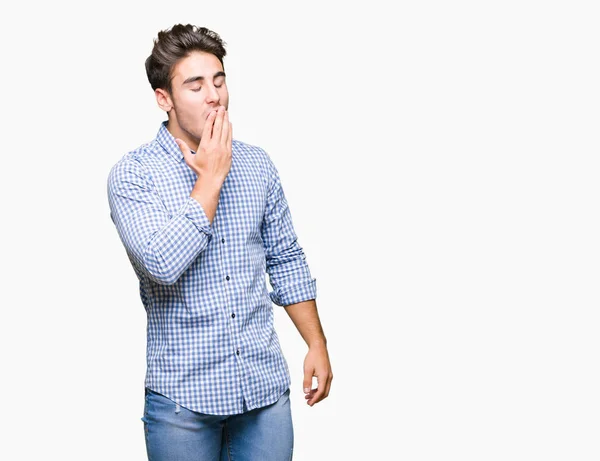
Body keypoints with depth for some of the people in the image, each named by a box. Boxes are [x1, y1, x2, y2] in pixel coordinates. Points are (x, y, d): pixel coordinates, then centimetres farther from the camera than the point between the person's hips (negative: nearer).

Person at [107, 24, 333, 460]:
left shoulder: (257, 164, 6)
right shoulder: (132, 173, -8)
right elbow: (162, 264, -22)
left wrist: (318, 344, 8)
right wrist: (211, 176, -15)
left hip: (266, 384, 4)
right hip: (183, 394, -3)